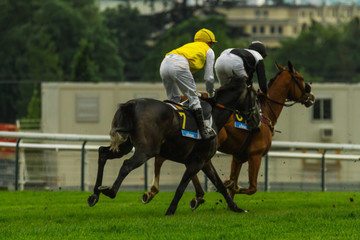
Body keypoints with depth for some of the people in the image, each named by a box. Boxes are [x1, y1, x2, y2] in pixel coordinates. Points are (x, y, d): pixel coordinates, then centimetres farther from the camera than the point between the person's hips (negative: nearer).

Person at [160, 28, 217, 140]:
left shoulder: (189, 46, 42)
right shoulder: (209, 51, 24)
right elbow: (209, 77, 20)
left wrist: (192, 90, 47)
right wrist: (211, 93, 37)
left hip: (164, 64, 6)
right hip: (178, 66, -6)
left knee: (173, 99, 19)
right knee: (193, 98, 0)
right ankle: (203, 130, -3)